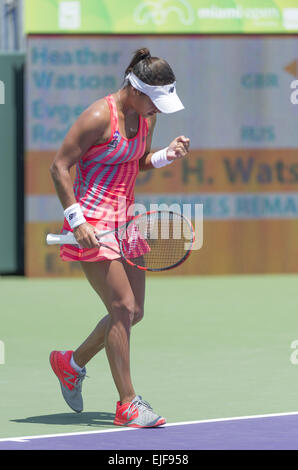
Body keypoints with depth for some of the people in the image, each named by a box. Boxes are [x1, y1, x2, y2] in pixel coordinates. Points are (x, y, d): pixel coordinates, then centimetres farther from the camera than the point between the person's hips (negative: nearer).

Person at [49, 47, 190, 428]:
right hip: (93, 223, -8)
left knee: (133, 312, 9)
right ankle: (127, 405, -6)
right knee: (122, 308, -12)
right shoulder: (99, 117, -18)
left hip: (123, 221, 9)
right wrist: (77, 220, -21)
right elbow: (59, 167, -15)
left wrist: (168, 154, 0)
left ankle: (72, 364, 30)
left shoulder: (146, 116, 6)